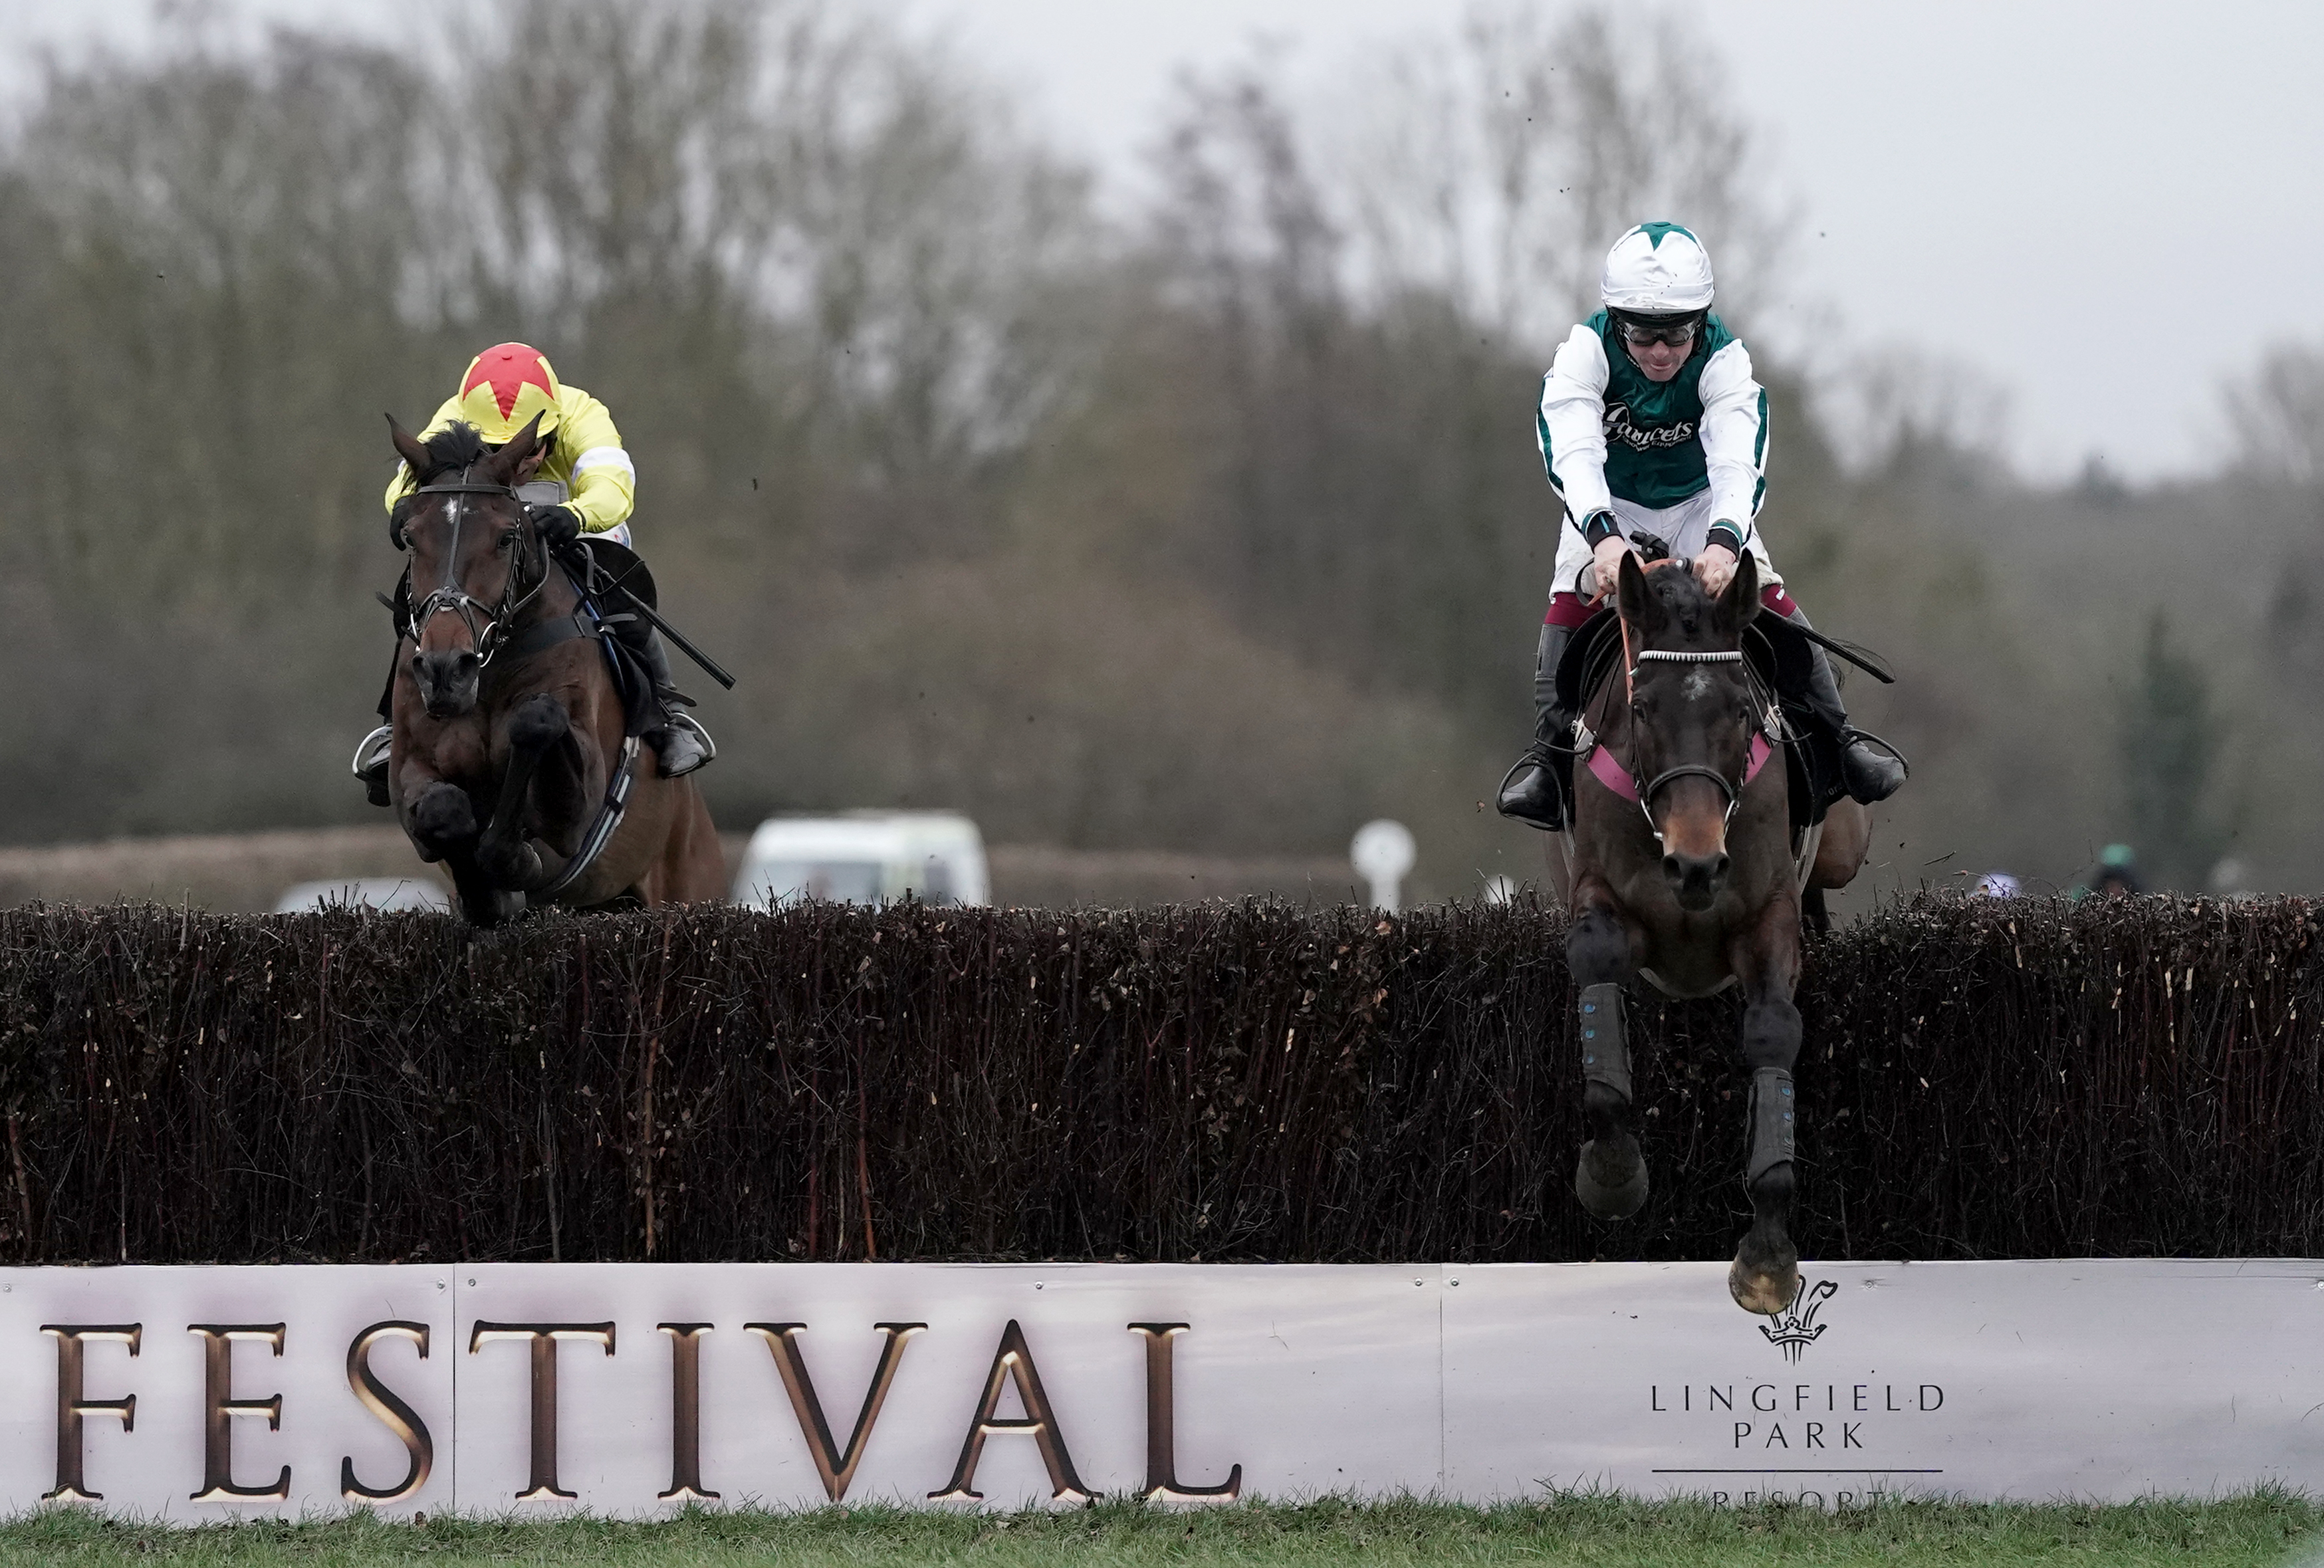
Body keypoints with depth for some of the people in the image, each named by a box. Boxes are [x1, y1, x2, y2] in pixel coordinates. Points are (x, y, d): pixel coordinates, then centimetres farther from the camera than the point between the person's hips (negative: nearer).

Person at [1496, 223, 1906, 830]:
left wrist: (1724, 541, -63)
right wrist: (1603, 537, -63)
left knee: (1769, 598, -16)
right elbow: (1572, 453, -44)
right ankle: (1545, 757, -16)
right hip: (1608, 507, 0)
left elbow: (1738, 462, -43)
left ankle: (1839, 740, -5)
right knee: (1570, 603, -23)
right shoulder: (1586, 353, -30)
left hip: (1702, 504, 0)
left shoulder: (1723, 360, -29)